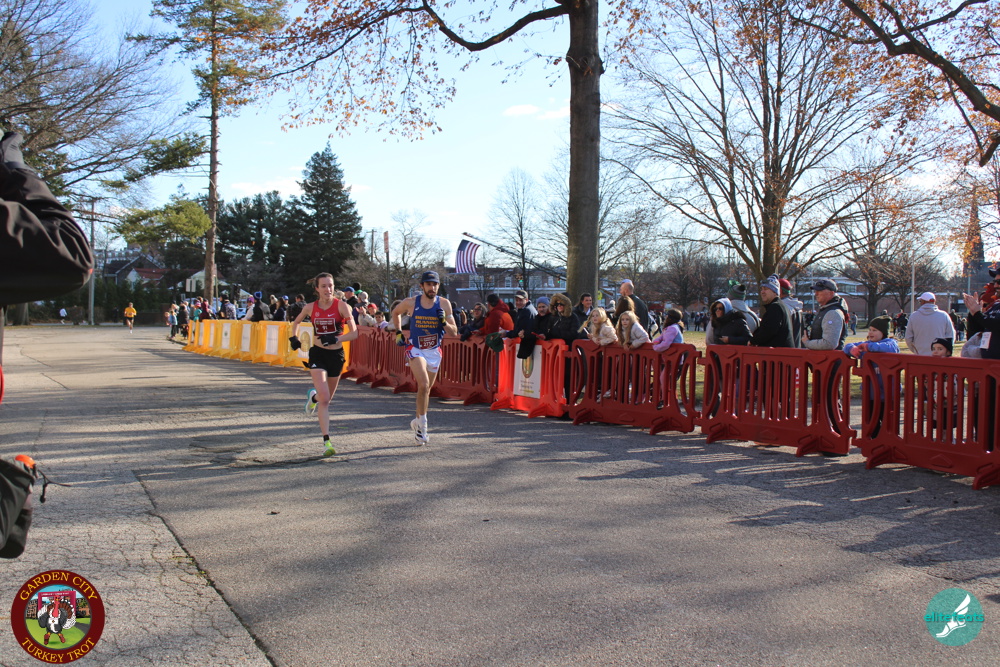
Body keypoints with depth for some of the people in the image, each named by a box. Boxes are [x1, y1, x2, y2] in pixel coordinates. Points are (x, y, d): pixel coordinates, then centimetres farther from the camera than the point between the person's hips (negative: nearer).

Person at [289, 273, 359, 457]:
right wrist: (294, 337, 1)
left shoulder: (341, 306, -10)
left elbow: (354, 333, -14)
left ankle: (313, 397, 54)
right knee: (324, 399, -16)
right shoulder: (310, 307, -3)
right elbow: (296, 321, 18)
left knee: (327, 398, 16)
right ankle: (326, 441, -13)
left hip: (336, 354, 1)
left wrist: (335, 339, -28)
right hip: (318, 354, -1)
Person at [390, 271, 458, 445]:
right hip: (415, 349, -3)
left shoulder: (444, 304, -7)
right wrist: (398, 333, 7)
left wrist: (443, 321, -23)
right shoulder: (411, 303, -9)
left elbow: (454, 332, -5)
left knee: (426, 389, 14)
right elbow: (395, 313, 13)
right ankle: (422, 424, -12)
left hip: (434, 352, 3)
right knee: (424, 385, -22)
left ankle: (417, 422, 34)